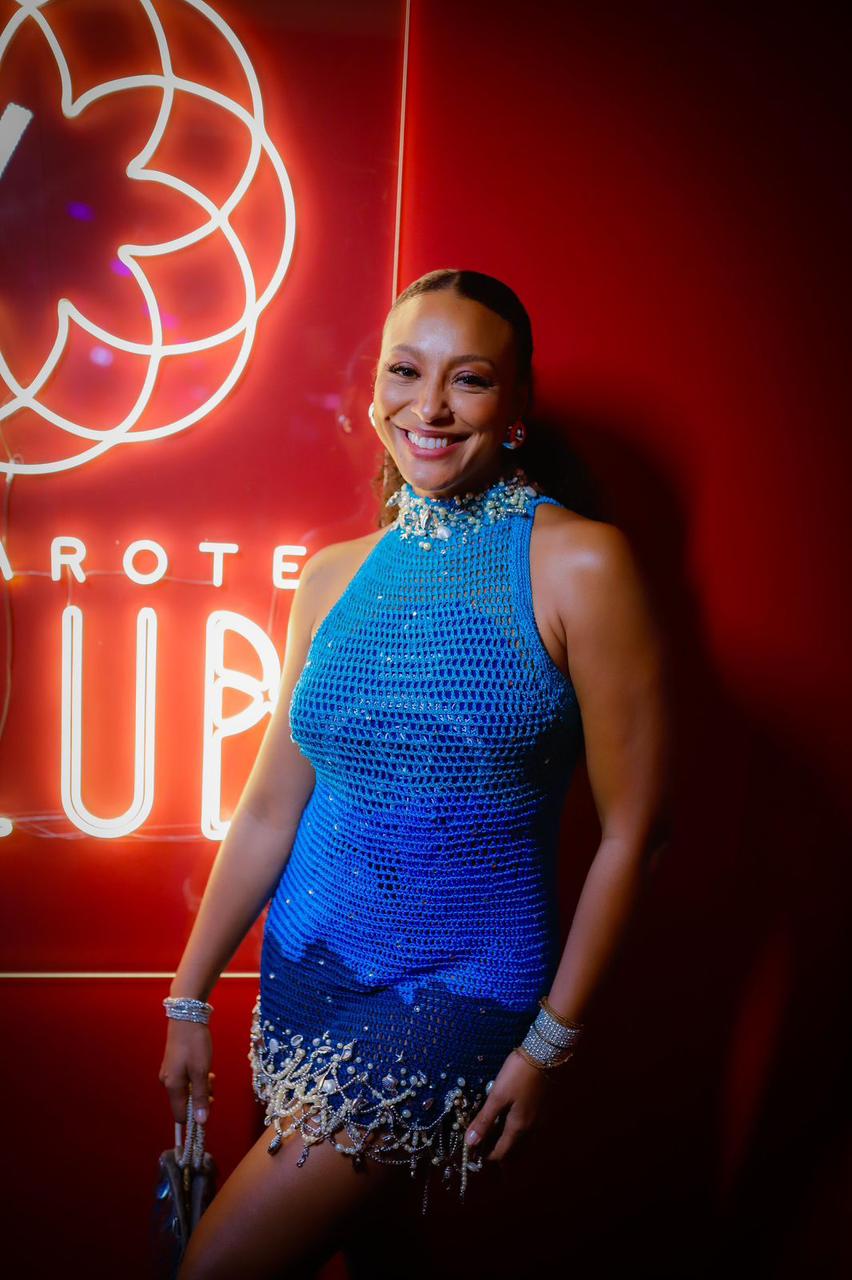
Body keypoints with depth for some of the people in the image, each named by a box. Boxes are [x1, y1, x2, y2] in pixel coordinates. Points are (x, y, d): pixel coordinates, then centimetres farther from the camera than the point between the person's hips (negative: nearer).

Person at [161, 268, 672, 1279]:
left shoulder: (578, 565, -14)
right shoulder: (333, 577, 1)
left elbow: (631, 828, -10)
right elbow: (271, 806, 6)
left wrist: (552, 1041, -8)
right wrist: (187, 998, 8)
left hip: (462, 988, -4)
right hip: (302, 965, 5)